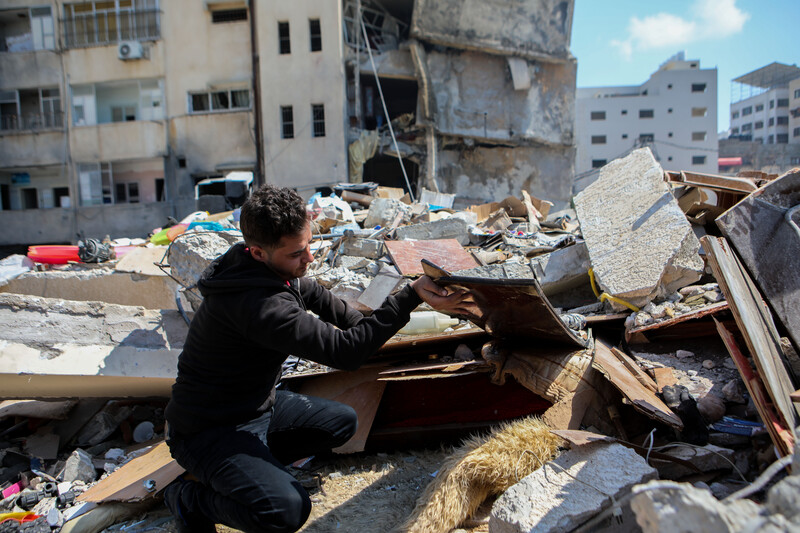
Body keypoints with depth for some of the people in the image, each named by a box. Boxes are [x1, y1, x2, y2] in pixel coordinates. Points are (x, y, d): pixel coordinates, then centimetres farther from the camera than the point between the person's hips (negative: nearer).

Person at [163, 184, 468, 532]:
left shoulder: (275, 268, -4)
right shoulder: (258, 305, -35)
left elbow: (313, 295, 18)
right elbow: (345, 353, -34)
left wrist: (365, 326, 24)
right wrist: (411, 296, -33)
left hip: (259, 405, 9)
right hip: (209, 430, -9)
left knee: (343, 422, 16)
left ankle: (252, 466, 11)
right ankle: (190, 496, -1)